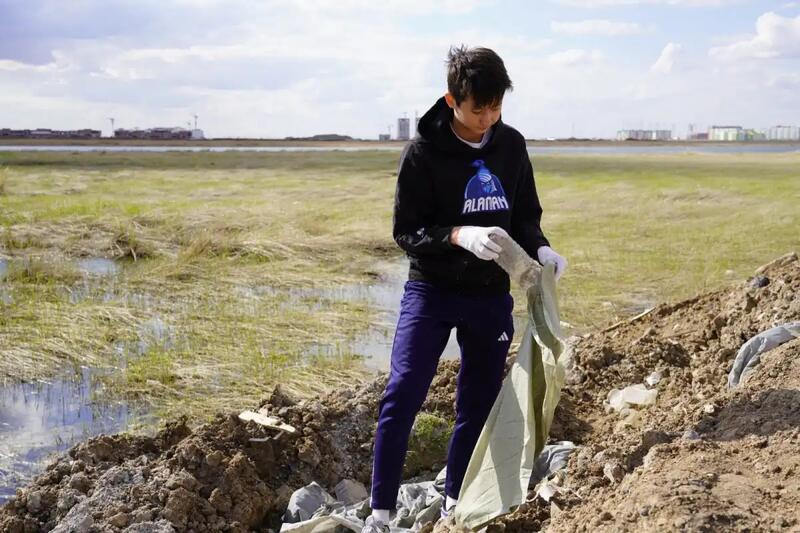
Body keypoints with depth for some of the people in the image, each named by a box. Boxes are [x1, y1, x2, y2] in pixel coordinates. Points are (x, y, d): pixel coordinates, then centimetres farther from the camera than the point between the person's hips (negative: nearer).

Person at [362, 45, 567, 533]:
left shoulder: (511, 144, 0)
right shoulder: (424, 150, -11)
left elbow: (526, 215, 8)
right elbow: (406, 230, -11)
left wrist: (540, 249, -14)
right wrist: (459, 236, -29)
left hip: (492, 296, 4)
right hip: (431, 290, -4)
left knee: (478, 405, 10)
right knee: (402, 396, -12)